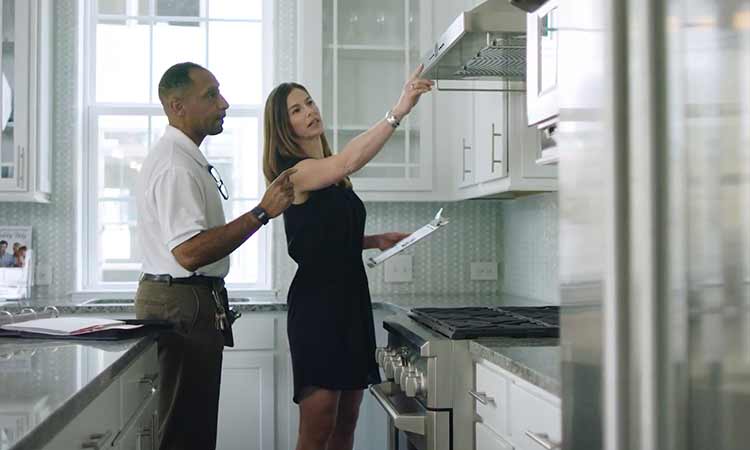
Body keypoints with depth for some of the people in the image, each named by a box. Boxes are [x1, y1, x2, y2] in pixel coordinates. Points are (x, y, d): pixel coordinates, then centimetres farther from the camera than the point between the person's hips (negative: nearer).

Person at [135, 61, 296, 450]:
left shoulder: (183, 158, 15)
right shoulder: (175, 166, -19)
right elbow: (189, 252, -29)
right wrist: (262, 212, -27)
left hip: (184, 300, 10)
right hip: (183, 303, -10)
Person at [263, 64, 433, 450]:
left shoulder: (332, 176, 15)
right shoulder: (295, 171, -11)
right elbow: (350, 161, -30)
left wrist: (375, 241, 10)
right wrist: (398, 111, -36)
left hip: (350, 298, 8)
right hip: (317, 303, -8)